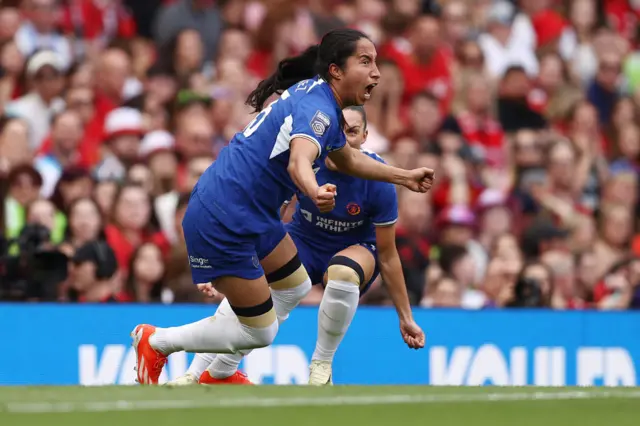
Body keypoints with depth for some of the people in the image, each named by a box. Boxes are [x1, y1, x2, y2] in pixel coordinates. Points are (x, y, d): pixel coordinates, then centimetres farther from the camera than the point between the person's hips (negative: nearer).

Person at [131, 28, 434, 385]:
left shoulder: (319, 98, 9)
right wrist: (315, 192, -65)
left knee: (295, 289, 23)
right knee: (259, 333, -3)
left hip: (254, 214, 11)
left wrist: (405, 177, 34)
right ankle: (156, 342, 13)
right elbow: (299, 162, -44)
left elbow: (348, 160, 30)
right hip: (222, 223, -11)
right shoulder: (317, 107, -22)